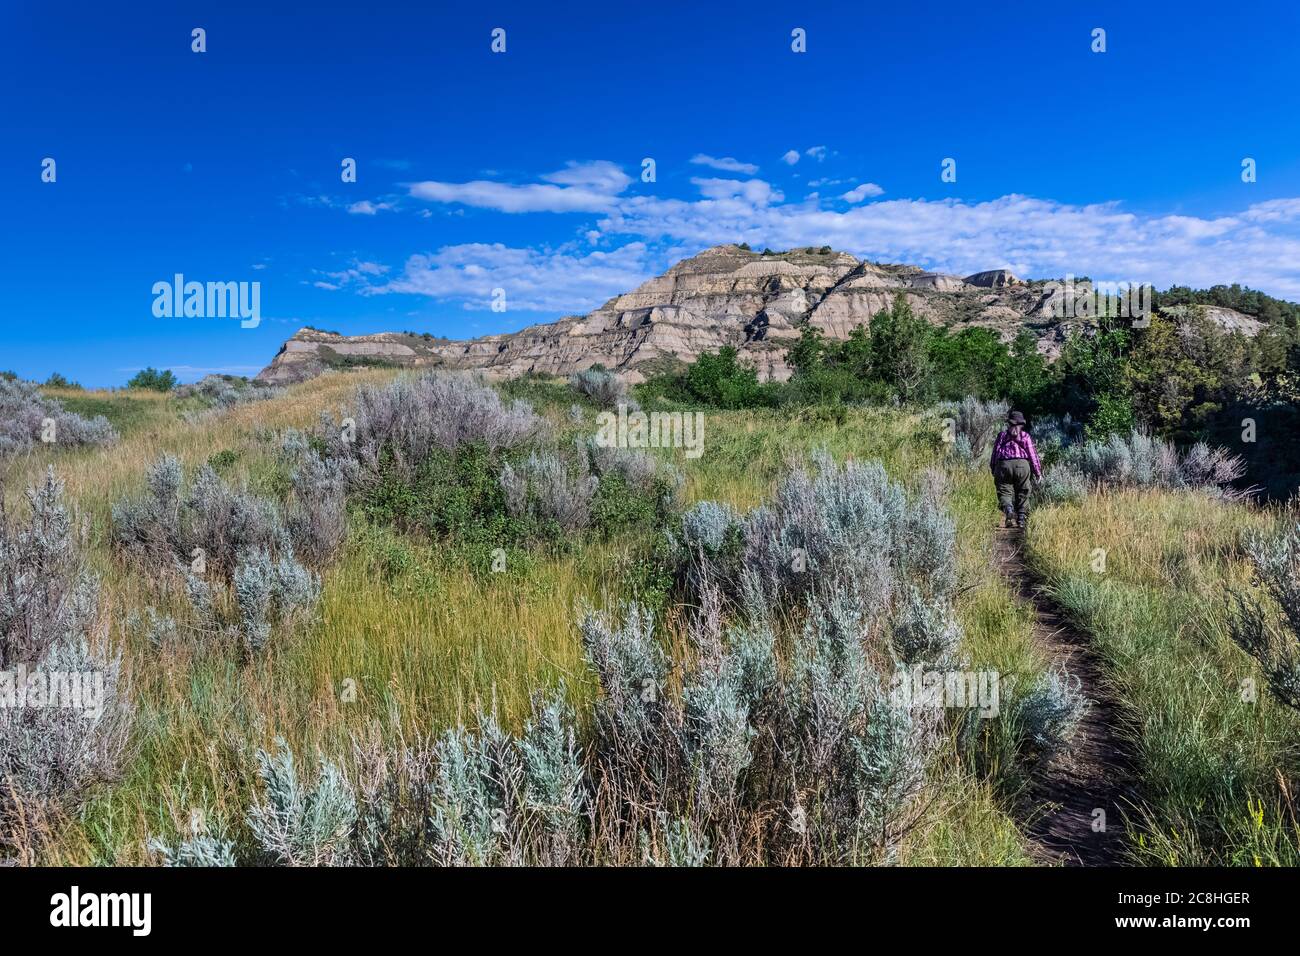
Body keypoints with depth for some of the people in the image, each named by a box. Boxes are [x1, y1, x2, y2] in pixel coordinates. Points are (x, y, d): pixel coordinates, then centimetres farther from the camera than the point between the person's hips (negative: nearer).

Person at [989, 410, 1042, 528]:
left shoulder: (1002, 435, 13)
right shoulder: (1025, 436, 11)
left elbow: (995, 453, 10)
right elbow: (1032, 454, 8)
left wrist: (993, 470, 17)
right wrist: (1038, 472, 13)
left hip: (1003, 465, 0)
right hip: (1022, 465, 0)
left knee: (1004, 492, 0)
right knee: (1022, 493, 9)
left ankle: (1008, 510, -28)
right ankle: (1021, 519, 5)